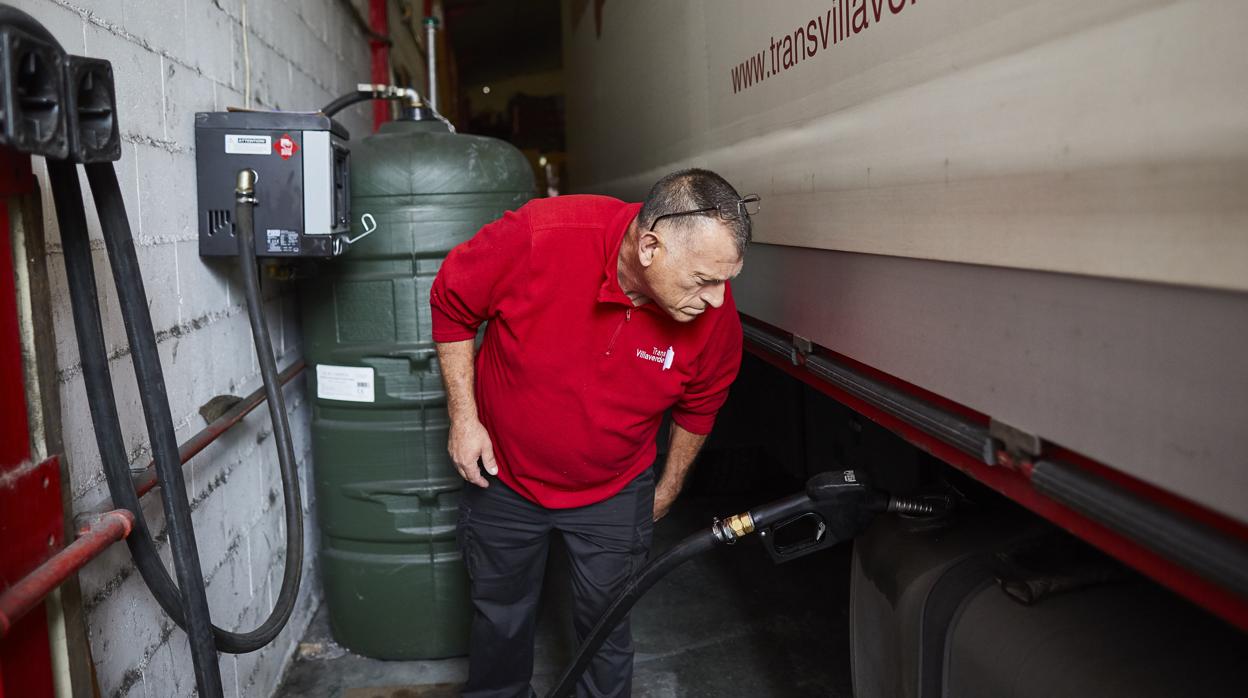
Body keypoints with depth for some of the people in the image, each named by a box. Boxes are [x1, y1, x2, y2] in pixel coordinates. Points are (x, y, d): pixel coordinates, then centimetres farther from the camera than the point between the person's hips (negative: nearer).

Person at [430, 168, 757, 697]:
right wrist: (463, 416, -12)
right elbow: (451, 303, -12)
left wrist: (669, 488, 10)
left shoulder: (717, 317, -22)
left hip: (613, 494, 1)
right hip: (502, 475, 0)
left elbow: (699, 406, -1)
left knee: (606, 628, 13)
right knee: (501, 618, 20)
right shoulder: (538, 237, -31)